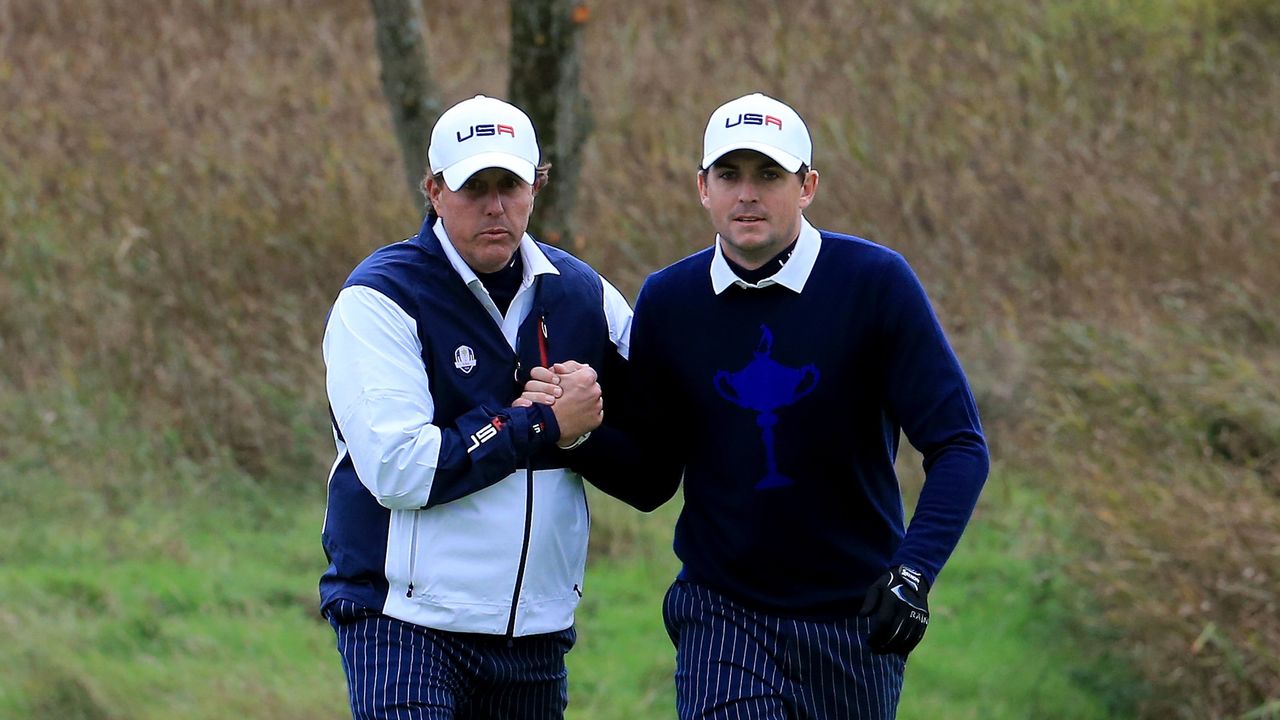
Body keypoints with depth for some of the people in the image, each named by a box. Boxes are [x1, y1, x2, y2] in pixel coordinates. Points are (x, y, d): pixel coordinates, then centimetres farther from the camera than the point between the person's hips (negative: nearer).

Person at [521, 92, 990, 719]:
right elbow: (649, 482, 8)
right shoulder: (667, 302, 0)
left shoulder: (875, 282, -9)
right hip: (721, 615, 1)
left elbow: (959, 446, -12)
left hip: (854, 623, -1)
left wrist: (912, 572, -26)